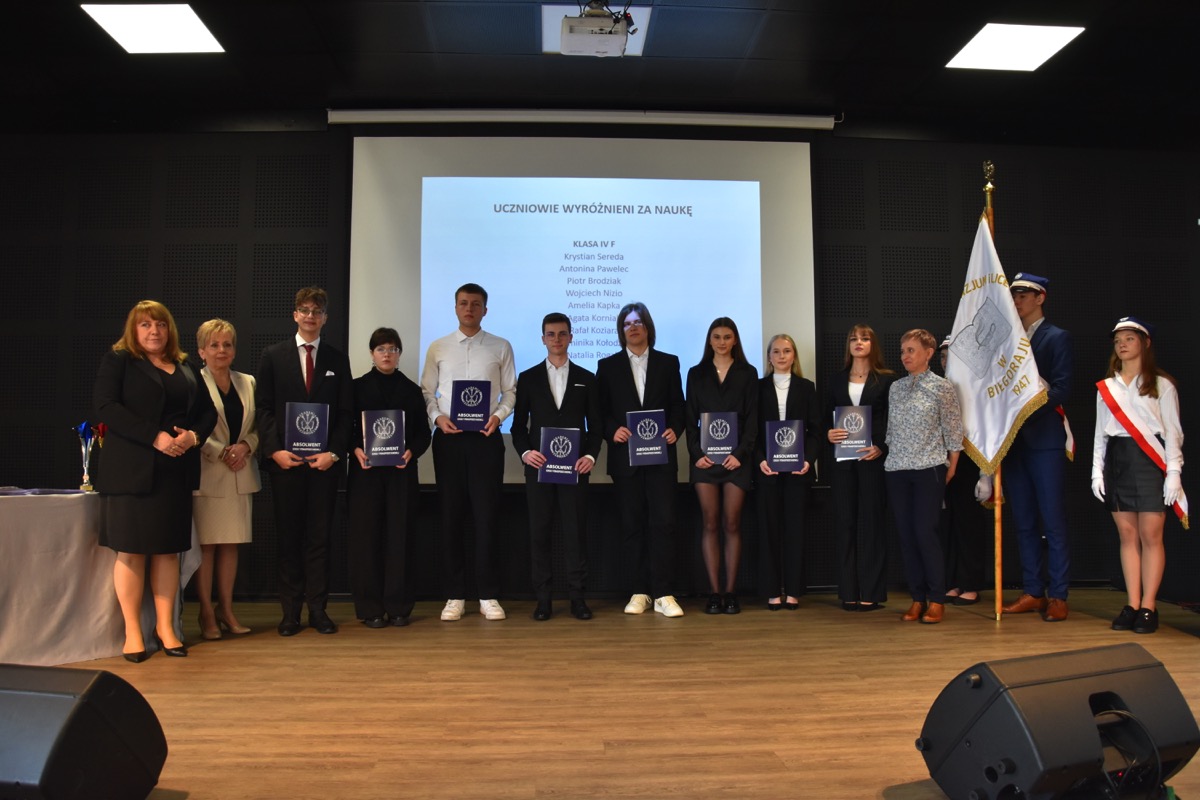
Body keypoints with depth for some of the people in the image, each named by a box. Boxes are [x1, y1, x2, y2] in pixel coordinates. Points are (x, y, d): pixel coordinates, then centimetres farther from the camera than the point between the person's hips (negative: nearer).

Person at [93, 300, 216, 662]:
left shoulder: (185, 367, 16)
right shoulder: (118, 360, 2)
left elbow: (208, 410, 15)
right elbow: (105, 405, -10)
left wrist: (194, 435, -7)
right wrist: (155, 437, -18)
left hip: (176, 470, 4)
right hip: (132, 469, -4)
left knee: (169, 549, 6)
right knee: (131, 549, -1)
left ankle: (166, 626, 14)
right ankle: (132, 631, 8)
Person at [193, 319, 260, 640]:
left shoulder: (248, 382, 13)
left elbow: (258, 426, 13)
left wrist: (245, 446, -5)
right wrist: (222, 453, -13)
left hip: (240, 475, 5)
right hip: (207, 475, -5)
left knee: (231, 543, 8)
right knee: (206, 544, -1)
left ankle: (226, 610, 16)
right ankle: (207, 613, 8)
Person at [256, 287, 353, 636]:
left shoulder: (338, 359, 9)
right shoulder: (273, 356, 7)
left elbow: (345, 412, 5)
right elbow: (264, 408, 3)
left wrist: (334, 452, -7)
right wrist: (274, 450, -10)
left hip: (325, 460, 1)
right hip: (285, 460, 0)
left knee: (320, 536, 4)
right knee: (289, 537, 5)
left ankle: (318, 608, 11)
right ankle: (290, 611, 12)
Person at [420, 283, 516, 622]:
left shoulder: (501, 347, 6)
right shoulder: (438, 348, 9)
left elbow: (510, 391, 5)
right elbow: (426, 392, 8)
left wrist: (499, 415, -12)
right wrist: (438, 417, -9)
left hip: (486, 437, -1)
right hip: (448, 437, 1)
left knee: (486, 515, 0)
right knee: (451, 515, 5)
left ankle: (488, 595, 9)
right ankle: (455, 595, 14)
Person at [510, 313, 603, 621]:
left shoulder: (586, 379, 10)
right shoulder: (528, 378, 9)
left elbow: (595, 424, 8)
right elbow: (519, 424, 7)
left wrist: (591, 455, -8)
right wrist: (524, 451, -10)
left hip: (575, 466, 0)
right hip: (538, 466, 0)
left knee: (576, 533, 0)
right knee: (539, 533, 3)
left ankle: (577, 597, 9)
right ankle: (543, 599, 10)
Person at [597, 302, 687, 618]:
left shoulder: (668, 363, 10)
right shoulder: (608, 365, 10)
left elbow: (678, 405, 8)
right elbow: (601, 410, 6)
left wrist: (675, 429, -10)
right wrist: (613, 430, -12)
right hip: (625, 456, 1)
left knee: (663, 522, -6)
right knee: (632, 525, 5)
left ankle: (663, 594, -1)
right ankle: (639, 592, 12)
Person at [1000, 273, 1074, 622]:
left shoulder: (1057, 338, 2)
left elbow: (1060, 388, -8)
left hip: (1045, 439, -5)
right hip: (1013, 440, 5)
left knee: (1053, 521, -2)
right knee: (1024, 522, 8)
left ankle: (1057, 596, 5)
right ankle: (1032, 592, 16)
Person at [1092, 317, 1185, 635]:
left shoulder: (1162, 385, 3)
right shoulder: (1106, 388, 13)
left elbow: (1173, 431, 0)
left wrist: (1173, 472, -7)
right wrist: (1097, 470, 7)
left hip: (1149, 460, -3)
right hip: (1116, 459, 4)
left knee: (1150, 535, -4)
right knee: (1127, 534, 4)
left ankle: (1148, 607, 2)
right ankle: (1132, 605, 9)